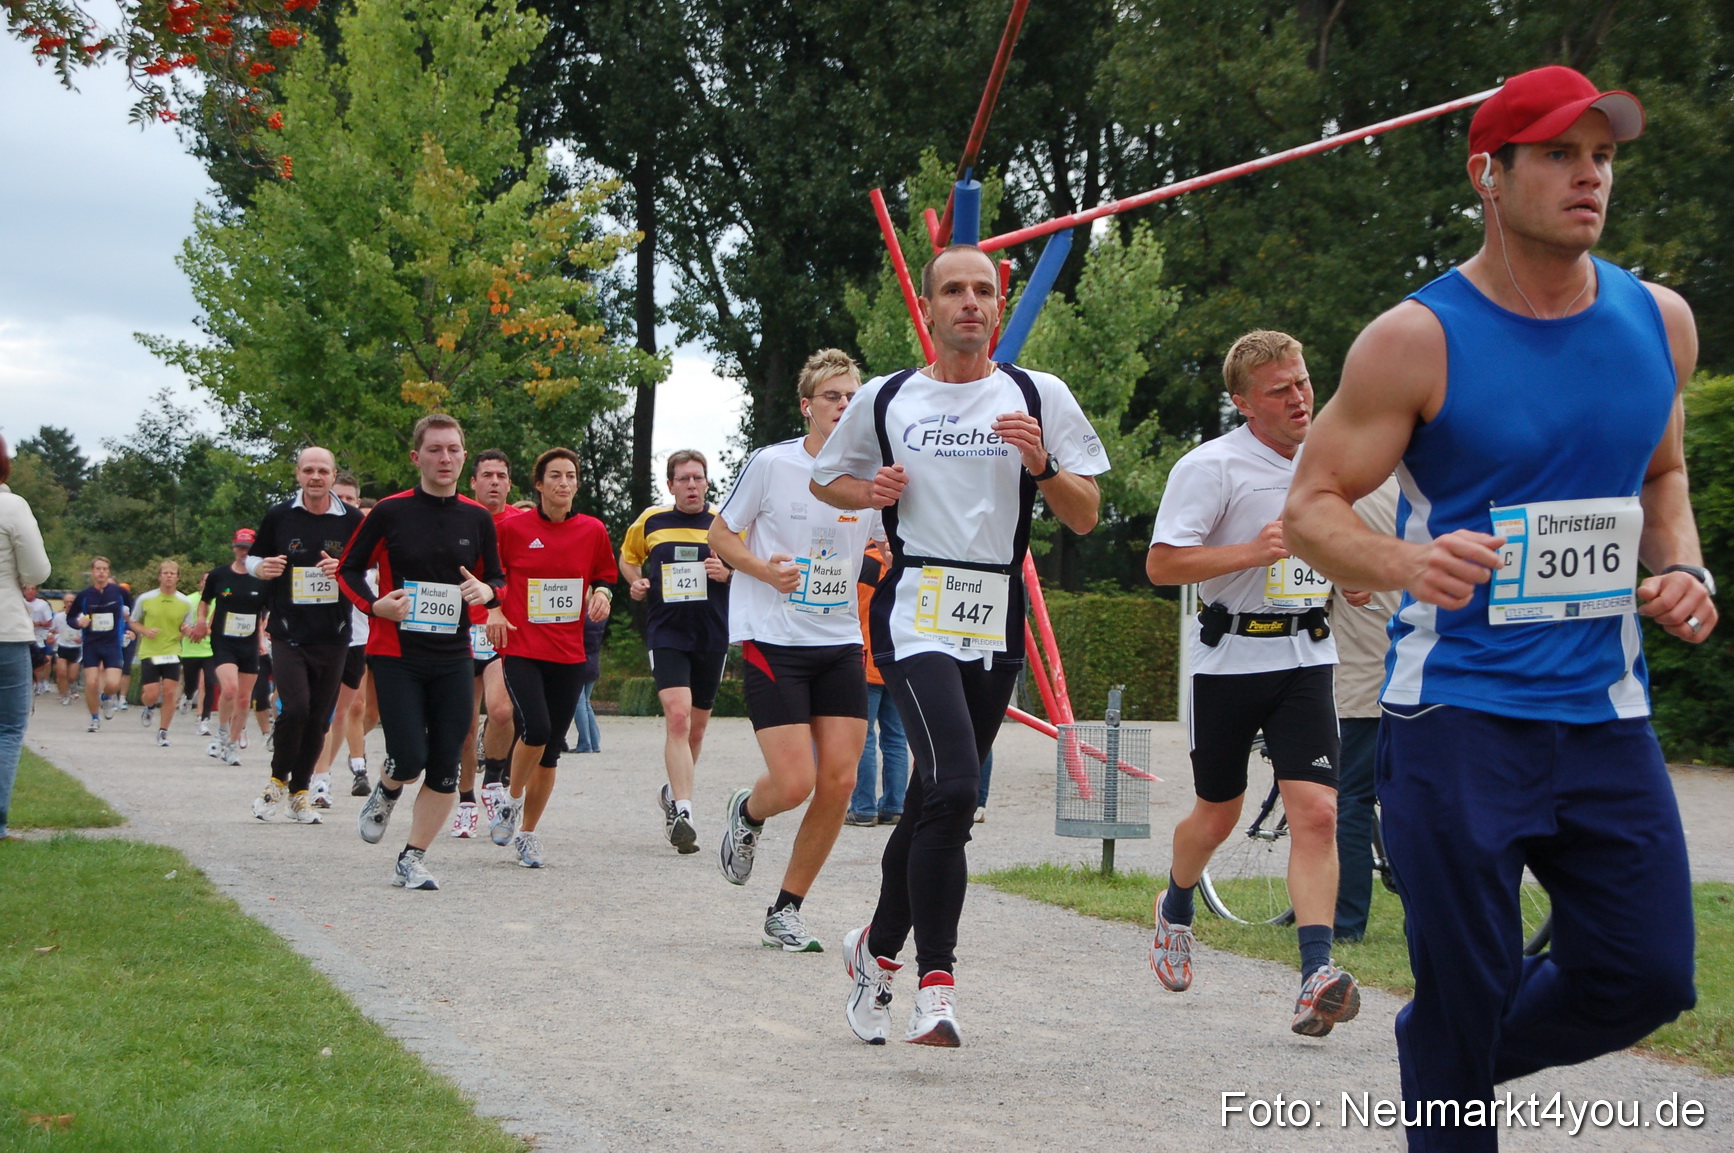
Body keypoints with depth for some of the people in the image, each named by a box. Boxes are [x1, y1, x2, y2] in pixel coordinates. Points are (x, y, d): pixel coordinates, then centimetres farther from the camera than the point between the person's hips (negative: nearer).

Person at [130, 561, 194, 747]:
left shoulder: (185, 602, 2)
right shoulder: (145, 599, -1)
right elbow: (134, 622, 10)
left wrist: (186, 631, -13)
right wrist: (145, 631, -10)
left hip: (172, 653, 1)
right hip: (149, 652, -1)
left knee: (169, 691, -9)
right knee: (152, 694, -7)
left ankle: (163, 732, 6)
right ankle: (148, 707, 31)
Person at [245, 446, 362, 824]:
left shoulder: (352, 521, 2)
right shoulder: (277, 517, 3)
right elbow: (253, 559, 14)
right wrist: (262, 568, -9)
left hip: (333, 637, 1)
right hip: (288, 633, -1)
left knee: (319, 718, 5)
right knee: (294, 708, -17)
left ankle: (301, 791, 21)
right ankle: (277, 780, 5)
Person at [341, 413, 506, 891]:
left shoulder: (477, 518, 5)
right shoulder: (390, 512, -4)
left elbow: (498, 578, 16)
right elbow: (348, 569, 4)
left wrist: (487, 590, -8)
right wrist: (375, 604, -14)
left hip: (454, 659, 3)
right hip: (396, 654, -3)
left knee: (445, 770, 0)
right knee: (409, 759, -12)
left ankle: (412, 860, 12)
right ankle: (385, 795, 24)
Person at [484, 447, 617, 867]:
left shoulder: (592, 530, 4)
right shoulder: (513, 528, -2)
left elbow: (605, 576, 19)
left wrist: (602, 595, -2)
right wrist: (494, 610, -5)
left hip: (568, 654, 3)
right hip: (521, 648, -3)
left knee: (550, 751, 5)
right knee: (536, 730, -22)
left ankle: (527, 833, 21)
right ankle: (512, 800, 6)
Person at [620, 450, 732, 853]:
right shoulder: (650, 521, 5)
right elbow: (628, 557, 22)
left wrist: (728, 573, -10)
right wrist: (635, 582, 2)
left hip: (712, 637, 2)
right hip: (666, 634, -2)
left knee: (696, 726, 12)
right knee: (677, 716, -20)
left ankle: (674, 793, 38)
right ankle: (682, 813, -25)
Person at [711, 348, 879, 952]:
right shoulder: (770, 463, -7)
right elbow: (719, 534, 3)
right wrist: (763, 569, -15)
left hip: (841, 643, 4)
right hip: (772, 640, -4)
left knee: (839, 781, -4)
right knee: (794, 783, -13)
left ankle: (786, 910, 11)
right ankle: (747, 812, 25)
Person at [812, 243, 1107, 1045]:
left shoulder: (1041, 398, 6)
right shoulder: (884, 401, 6)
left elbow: (1085, 518, 6)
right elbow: (826, 478, 20)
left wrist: (1041, 465, -13)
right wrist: (870, 491, -1)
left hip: (996, 625, 3)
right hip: (916, 613, -3)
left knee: (934, 802, 10)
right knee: (952, 790, -21)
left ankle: (877, 949, 32)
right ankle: (936, 984, -18)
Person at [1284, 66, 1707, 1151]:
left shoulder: (1659, 321, 7)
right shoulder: (1417, 340, -8)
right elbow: (1314, 504, -6)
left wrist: (1683, 569, 3)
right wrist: (1403, 562, -27)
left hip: (1607, 711, 5)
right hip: (1459, 712, -5)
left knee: (1647, 973, 5)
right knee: (1465, 987, -2)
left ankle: (1443, 1051, 30)